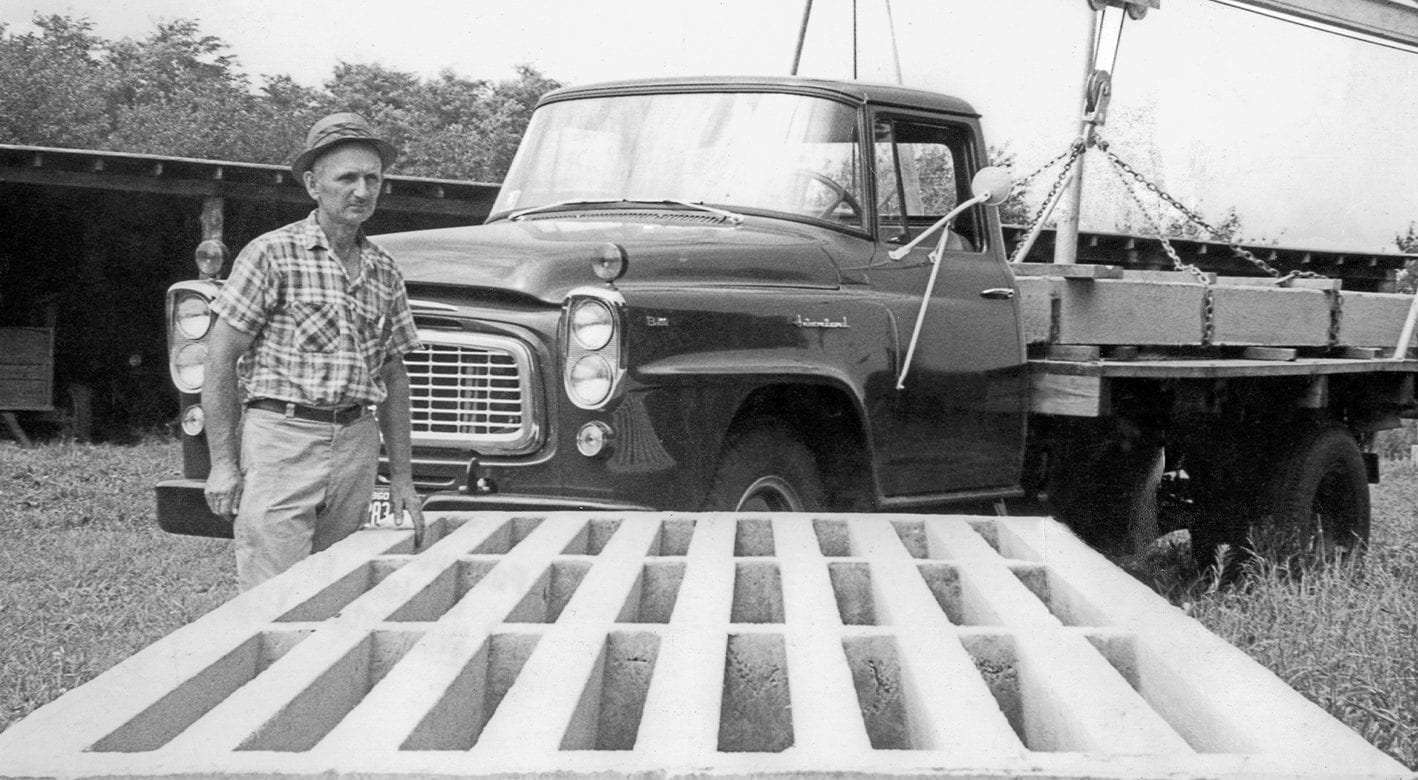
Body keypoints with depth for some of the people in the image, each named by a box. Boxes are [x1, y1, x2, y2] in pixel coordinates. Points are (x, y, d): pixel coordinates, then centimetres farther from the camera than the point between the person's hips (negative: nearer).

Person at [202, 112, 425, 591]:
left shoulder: (384, 271, 12)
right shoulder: (272, 255, -3)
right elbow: (221, 358, -5)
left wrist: (402, 479, 14)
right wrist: (223, 463, -11)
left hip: (357, 447, 5)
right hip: (281, 442, -5)